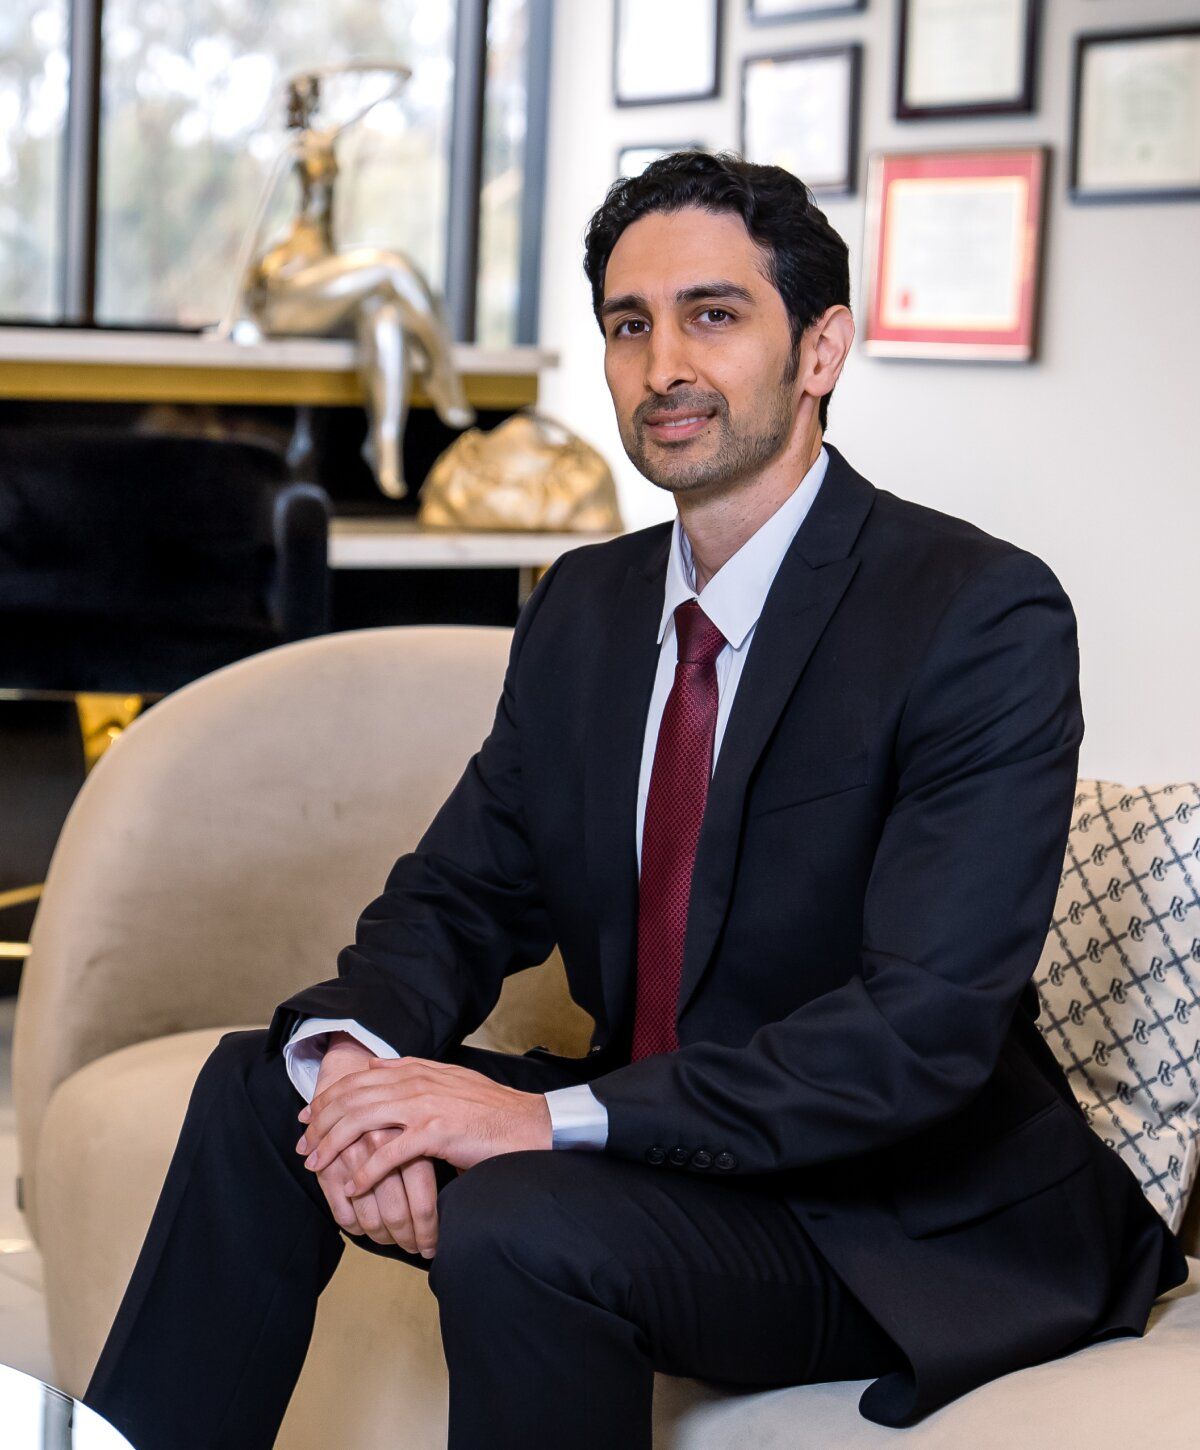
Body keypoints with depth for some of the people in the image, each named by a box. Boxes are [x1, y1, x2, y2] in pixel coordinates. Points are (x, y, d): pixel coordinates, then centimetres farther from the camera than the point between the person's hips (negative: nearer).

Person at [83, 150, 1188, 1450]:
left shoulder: (987, 616, -18)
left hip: (912, 1225, -7)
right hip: (658, 1138, 7)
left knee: (513, 1224, -31)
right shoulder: (584, 607, 7)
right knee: (261, 1083, -5)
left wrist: (558, 1117, -32)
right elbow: (458, 897, 6)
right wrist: (354, 1053, -18)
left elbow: (927, 1027, -26)